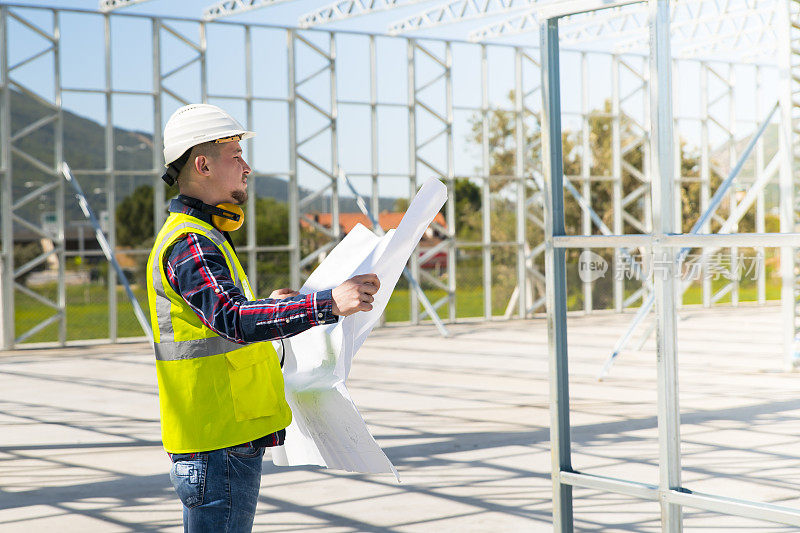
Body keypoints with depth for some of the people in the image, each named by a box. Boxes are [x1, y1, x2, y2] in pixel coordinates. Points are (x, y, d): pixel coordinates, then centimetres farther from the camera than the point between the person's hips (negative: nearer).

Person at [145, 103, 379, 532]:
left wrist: (266, 306, 27)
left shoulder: (200, 236, 18)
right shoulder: (189, 243, -16)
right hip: (218, 447, -11)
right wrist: (327, 304, -38)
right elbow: (233, 320, -32)